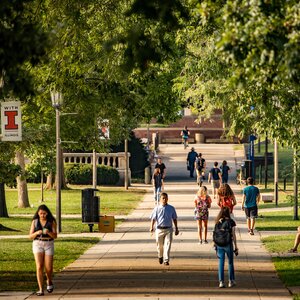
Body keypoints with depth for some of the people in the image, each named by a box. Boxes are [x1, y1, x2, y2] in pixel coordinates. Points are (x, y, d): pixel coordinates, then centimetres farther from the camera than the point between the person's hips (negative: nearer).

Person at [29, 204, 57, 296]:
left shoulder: (51, 222, -1)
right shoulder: (35, 221, 2)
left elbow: (55, 236, -5)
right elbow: (31, 236, 0)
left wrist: (48, 232, -26)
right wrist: (37, 233, -21)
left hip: (49, 245, 0)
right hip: (37, 244, 0)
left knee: (48, 268, -1)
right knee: (39, 267, -15)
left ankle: (49, 281, 33)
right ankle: (41, 290, -14)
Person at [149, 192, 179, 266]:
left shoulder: (171, 208, 5)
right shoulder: (157, 208, 1)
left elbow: (174, 219, 13)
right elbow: (153, 219, -1)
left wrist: (176, 229, 13)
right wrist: (151, 227, -16)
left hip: (168, 229, 0)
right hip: (159, 229, 0)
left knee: (167, 245, -11)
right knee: (160, 245, 11)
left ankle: (166, 260, -11)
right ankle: (160, 256, 38)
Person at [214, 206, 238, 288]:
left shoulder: (218, 222, 1)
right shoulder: (231, 222, -7)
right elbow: (233, 235, -7)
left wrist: (215, 245, 12)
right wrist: (236, 247, -1)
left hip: (219, 245, 2)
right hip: (228, 244, -2)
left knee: (221, 263, 6)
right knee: (230, 263, 13)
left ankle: (221, 282, 2)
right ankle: (231, 281, 18)